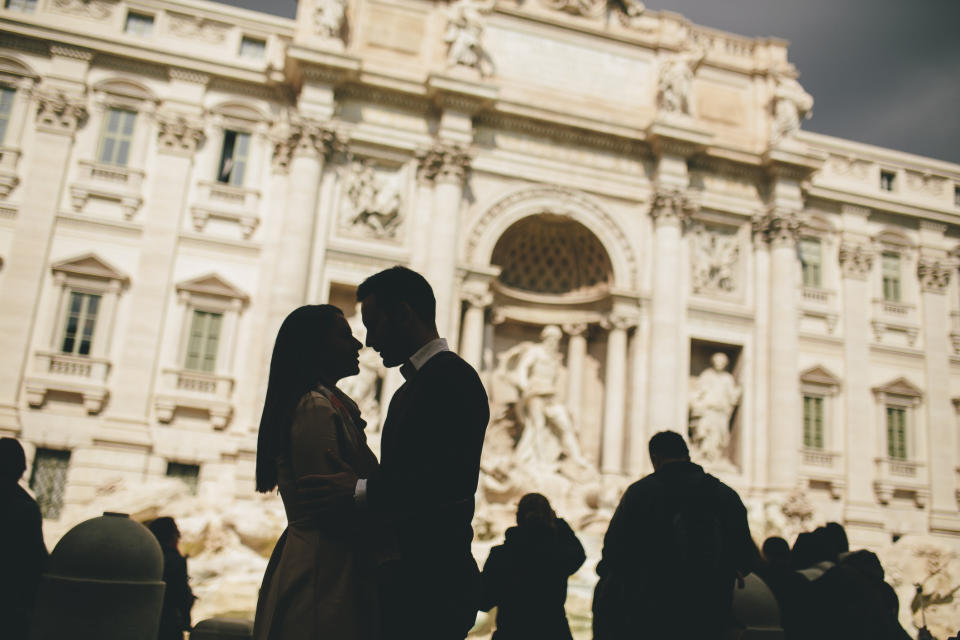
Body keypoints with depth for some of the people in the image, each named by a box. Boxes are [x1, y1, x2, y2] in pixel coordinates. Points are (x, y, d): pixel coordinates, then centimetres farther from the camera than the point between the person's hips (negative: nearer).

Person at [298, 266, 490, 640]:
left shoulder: (452, 376, -11)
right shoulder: (407, 389, 20)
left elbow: (454, 479, -23)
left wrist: (360, 492, -23)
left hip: (432, 584, -9)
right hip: (405, 578, 9)